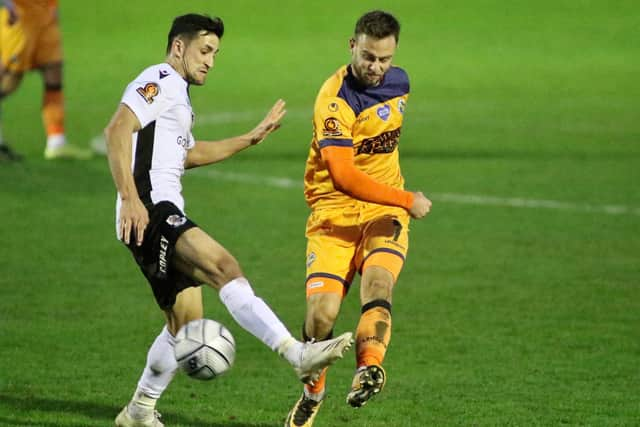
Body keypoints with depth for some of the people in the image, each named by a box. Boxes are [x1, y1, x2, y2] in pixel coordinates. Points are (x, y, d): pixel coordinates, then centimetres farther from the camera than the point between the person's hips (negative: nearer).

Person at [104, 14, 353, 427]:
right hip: (150, 213, -11)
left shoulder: (178, 94, 28)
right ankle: (299, 354, -41)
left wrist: (252, 138, 41)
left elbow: (187, 153, 42)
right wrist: (130, 198, -27)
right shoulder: (160, 81, -5)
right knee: (224, 267, -27)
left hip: (167, 216, 11)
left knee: (187, 320, 12)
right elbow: (118, 130, -19)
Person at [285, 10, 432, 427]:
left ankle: (369, 367, -38)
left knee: (378, 281, -28)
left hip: (384, 212, 4)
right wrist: (406, 199, -23)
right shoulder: (334, 100, -19)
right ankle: (313, 392, 12)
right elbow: (343, 176, -27)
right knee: (322, 312, -13)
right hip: (334, 214, -4)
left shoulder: (399, 81, 4)